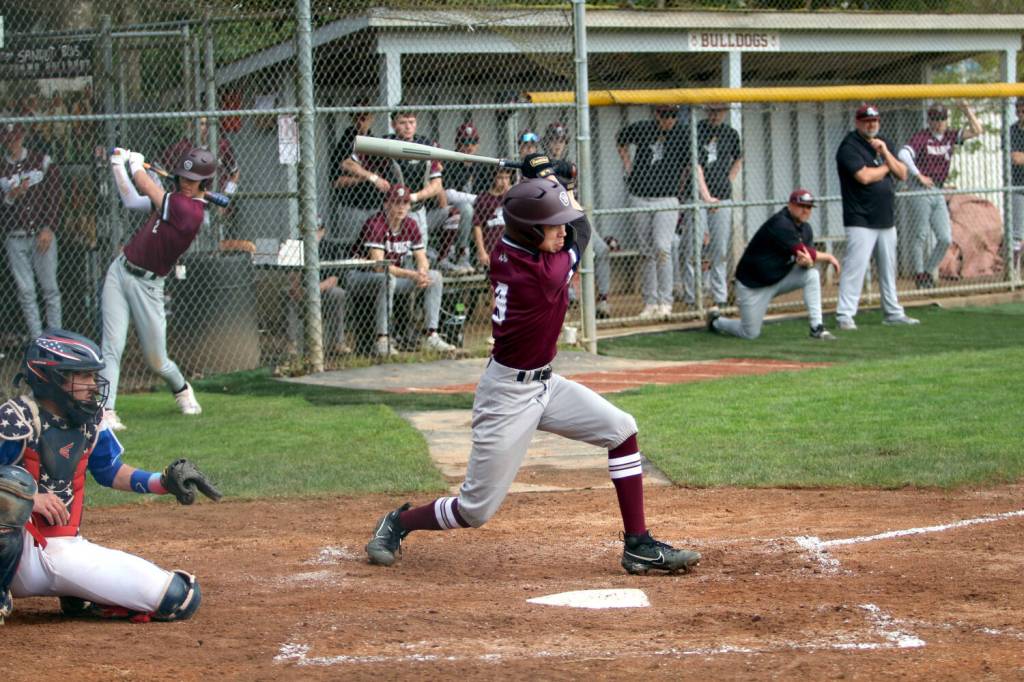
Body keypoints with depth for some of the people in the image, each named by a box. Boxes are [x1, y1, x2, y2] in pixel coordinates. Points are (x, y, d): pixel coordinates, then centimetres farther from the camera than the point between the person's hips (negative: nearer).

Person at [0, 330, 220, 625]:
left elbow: (112, 472, 18)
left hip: (68, 551, 5)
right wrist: (28, 498, -30)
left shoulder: (90, 420, 4)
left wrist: (164, 482, 4)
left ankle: (79, 600, 11)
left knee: (180, 598, -8)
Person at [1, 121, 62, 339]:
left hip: (42, 234, -1)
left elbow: (56, 196, 2)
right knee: (25, 291, 1)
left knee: (50, 288, -1)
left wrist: (49, 229, -7)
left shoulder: (41, 161, 2)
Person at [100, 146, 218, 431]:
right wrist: (118, 166, 12)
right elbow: (132, 201, 17)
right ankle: (106, 411, -13)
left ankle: (181, 389, 38)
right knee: (112, 347, -9)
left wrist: (135, 165, 9)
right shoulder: (175, 198, 7)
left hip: (147, 284, -6)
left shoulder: (190, 210, -18)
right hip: (120, 271, 6)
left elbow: (149, 190, -9)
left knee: (156, 360, 6)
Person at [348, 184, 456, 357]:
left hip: (396, 275, 7)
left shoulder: (410, 225, 0)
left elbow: (422, 259, 1)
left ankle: (430, 335, -9)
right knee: (387, 278, -39)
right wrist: (413, 275, -38)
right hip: (362, 276, -7)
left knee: (434, 276, -4)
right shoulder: (375, 225, -22)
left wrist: (422, 273, -24)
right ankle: (383, 340, -38)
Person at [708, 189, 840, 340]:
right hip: (753, 285, -7)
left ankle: (817, 328, -11)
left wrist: (807, 261, -32)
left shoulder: (806, 229, 1)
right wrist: (828, 257, -19)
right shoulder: (780, 224, -26)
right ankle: (716, 321, 28)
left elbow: (809, 255, -6)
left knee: (812, 274, -17)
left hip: (781, 277, 7)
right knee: (750, 334, -3)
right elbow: (801, 251, -32)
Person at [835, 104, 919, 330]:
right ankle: (844, 316, -12)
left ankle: (893, 313, 24)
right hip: (861, 220, -8)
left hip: (886, 219, 8)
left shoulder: (884, 144, 15)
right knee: (855, 267, -13)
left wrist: (885, 153, -6)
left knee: (888, 267, 14)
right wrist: (885, 168, -3)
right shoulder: (850, 147, -9)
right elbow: (864, 176, -21)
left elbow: (902, 174, 9)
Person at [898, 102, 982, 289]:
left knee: (946, 239, 2)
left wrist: (967, 111, 0)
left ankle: (929, 272, 17)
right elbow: (903, 155, -22)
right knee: (921, 235, -3)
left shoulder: (950, 137, 12)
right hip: (921, 191, -6)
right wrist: (919, 176, -19)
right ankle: (919, 274, 6)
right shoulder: (921, 137, -7)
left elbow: (976, 131, 11)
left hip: (939, 193, 6)